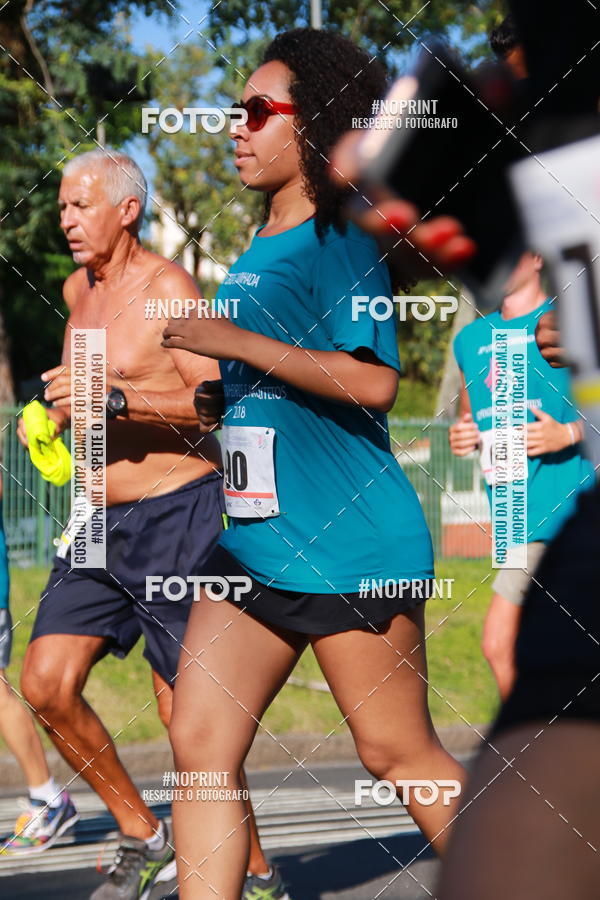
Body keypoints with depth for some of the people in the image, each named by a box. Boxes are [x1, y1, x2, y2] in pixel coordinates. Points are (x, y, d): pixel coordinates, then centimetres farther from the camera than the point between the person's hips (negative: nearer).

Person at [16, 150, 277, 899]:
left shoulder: (166, 287, -11)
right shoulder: (79, 289, 13)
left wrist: (116, 398, -29)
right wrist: (59, 413, 17)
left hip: (176, 519, -8)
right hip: (100, 525, 8)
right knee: (46, 686, -4)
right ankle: (143, 837, 14)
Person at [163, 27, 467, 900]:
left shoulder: (341, 242, -9)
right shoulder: (253, 254, 16)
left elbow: (374, 379, -24)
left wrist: (236, 343, -20)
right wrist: (214, 399, 15)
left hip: (351, 544, -8)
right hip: (252, 542, 8)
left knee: (398, 752, 1)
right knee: (200, 741, 0)